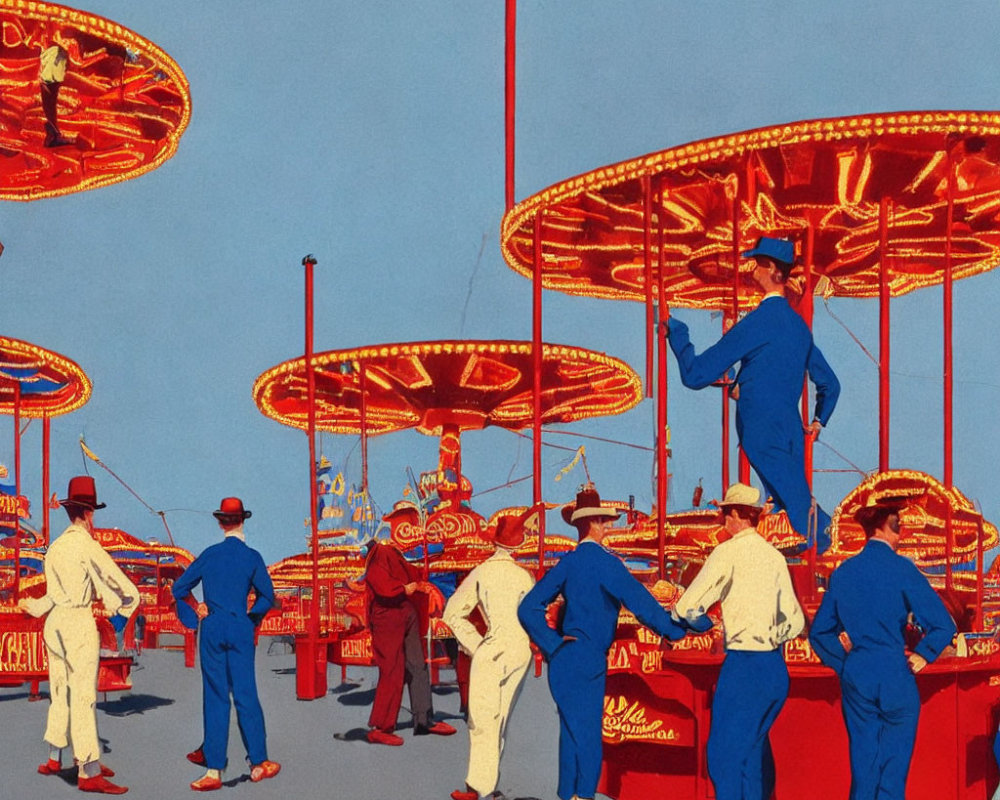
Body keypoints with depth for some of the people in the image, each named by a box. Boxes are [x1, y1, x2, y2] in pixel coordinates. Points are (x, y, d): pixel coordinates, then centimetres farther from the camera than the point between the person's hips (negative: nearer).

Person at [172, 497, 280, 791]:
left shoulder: (210, 554, 4)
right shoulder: (252, 557, -2)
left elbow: (180, 587, 6)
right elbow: (267, 597, -2)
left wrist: (196, 613, 13)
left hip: (212, 629, 2)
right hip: (239, 629, -1)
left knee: (215, 697, 3)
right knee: (246, 695, 2)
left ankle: (214, 770, 0)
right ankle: (258, 763, 6)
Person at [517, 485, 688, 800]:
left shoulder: (568, 562, 9)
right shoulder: (603, 561, -12)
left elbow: (528, 608, 8)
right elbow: (638, 600, -15)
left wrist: (553, 644, 6)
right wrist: (675, 629, -9)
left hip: (565, 659, 8)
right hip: (586, 664, -8)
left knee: (574, 737, 13)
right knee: (586, 741, -4)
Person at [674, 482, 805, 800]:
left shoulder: (728, 552, -8)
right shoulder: (775, 556, 9)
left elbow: (687, 607, -10)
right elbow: (794, 622, 12)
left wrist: (703, 624, 10)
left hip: (743, 666, -7)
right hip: (776, 666, 7)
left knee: (725, 750, 0)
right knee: (756, 744, 19)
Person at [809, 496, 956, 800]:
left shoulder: (842, 572, 5)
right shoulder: (901, 569, -8)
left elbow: (819, 631, 10)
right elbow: (942, 625, -13)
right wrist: (922, 655, 1)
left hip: (855, 676, 4)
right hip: (895, 676, -4)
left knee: (862, 762, 10)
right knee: (894, 764, 4)